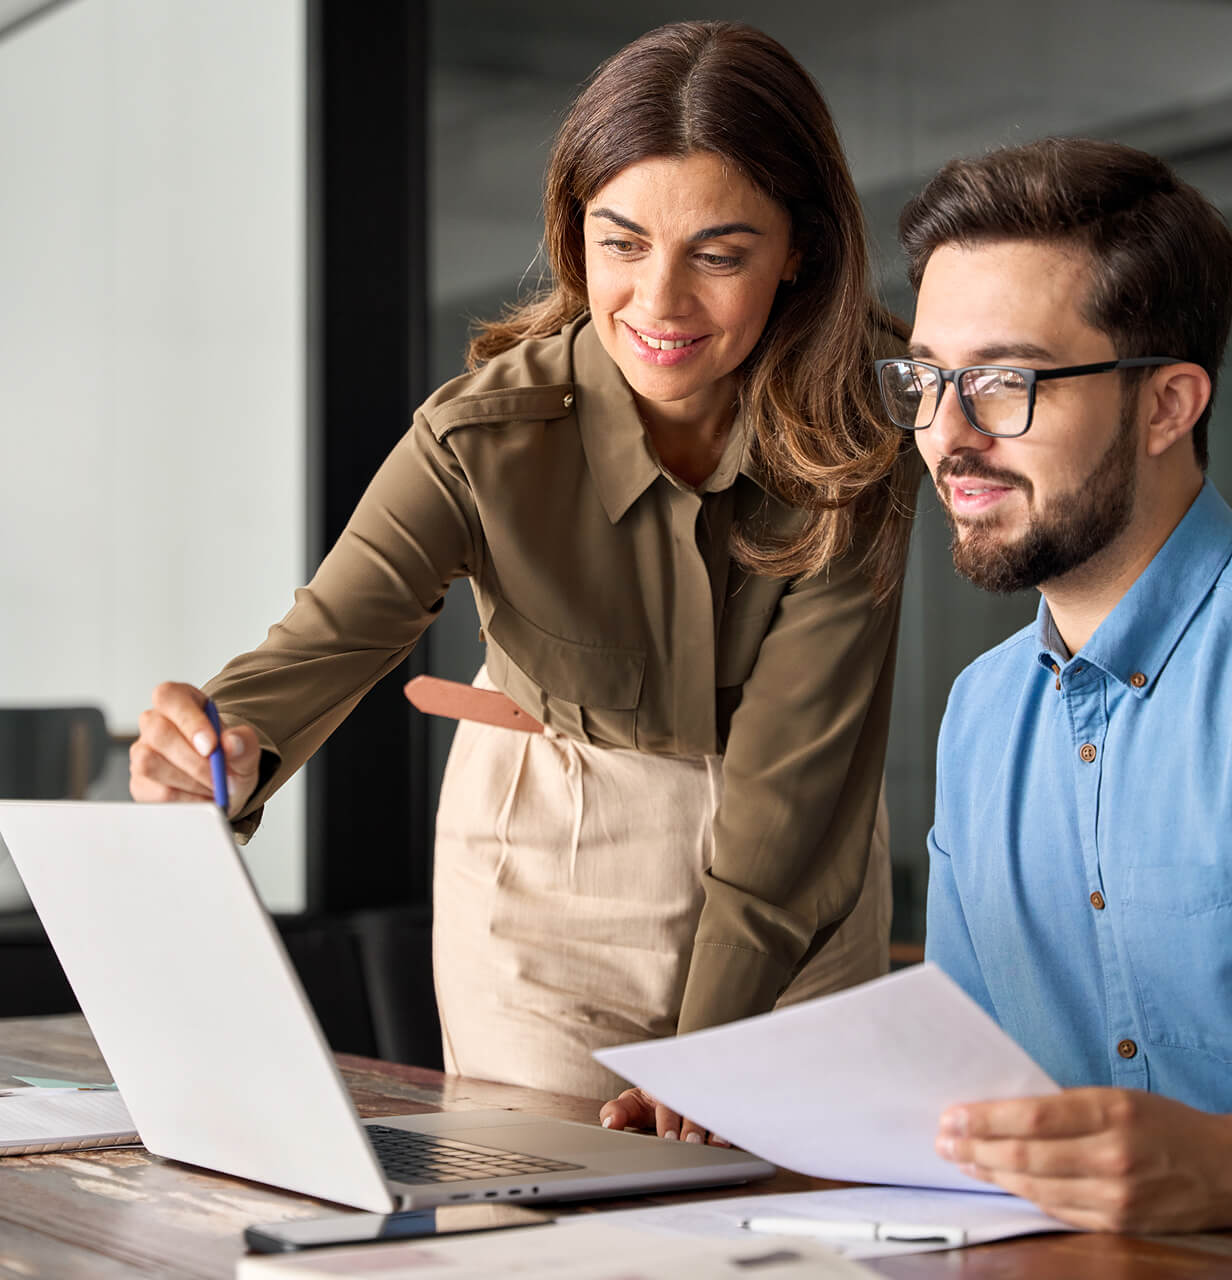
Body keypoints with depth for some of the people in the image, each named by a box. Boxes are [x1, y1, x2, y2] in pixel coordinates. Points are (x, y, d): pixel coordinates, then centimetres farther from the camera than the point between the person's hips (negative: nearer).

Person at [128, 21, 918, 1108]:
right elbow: (330, 636, -35)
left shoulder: (864, 426, -19)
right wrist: (228, 751, -58)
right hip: (548, 871, -1)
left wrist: (705, 1058, -27)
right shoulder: (488, 436, -22)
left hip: (803, 883, 1)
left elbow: (791, 766, -21)